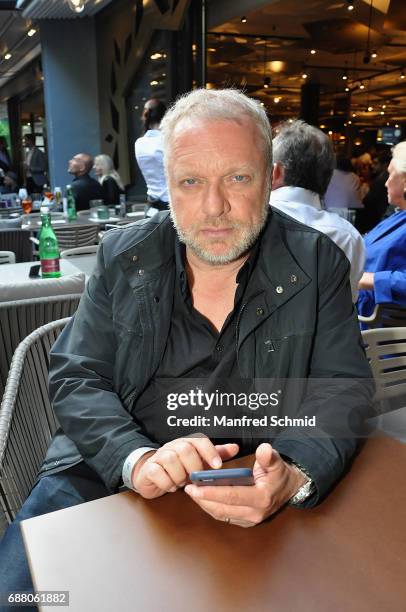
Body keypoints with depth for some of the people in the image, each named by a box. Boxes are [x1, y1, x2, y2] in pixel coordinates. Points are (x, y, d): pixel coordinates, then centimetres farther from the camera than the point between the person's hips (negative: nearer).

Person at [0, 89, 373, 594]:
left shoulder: (317, 264, -3)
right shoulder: (123, 255, 1)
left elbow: (344, 390, -4)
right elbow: (75, 379, -1)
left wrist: (295, 476, -25)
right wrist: (136, 457, -21)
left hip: (255, 497, 0)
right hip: (105, 474, 1)